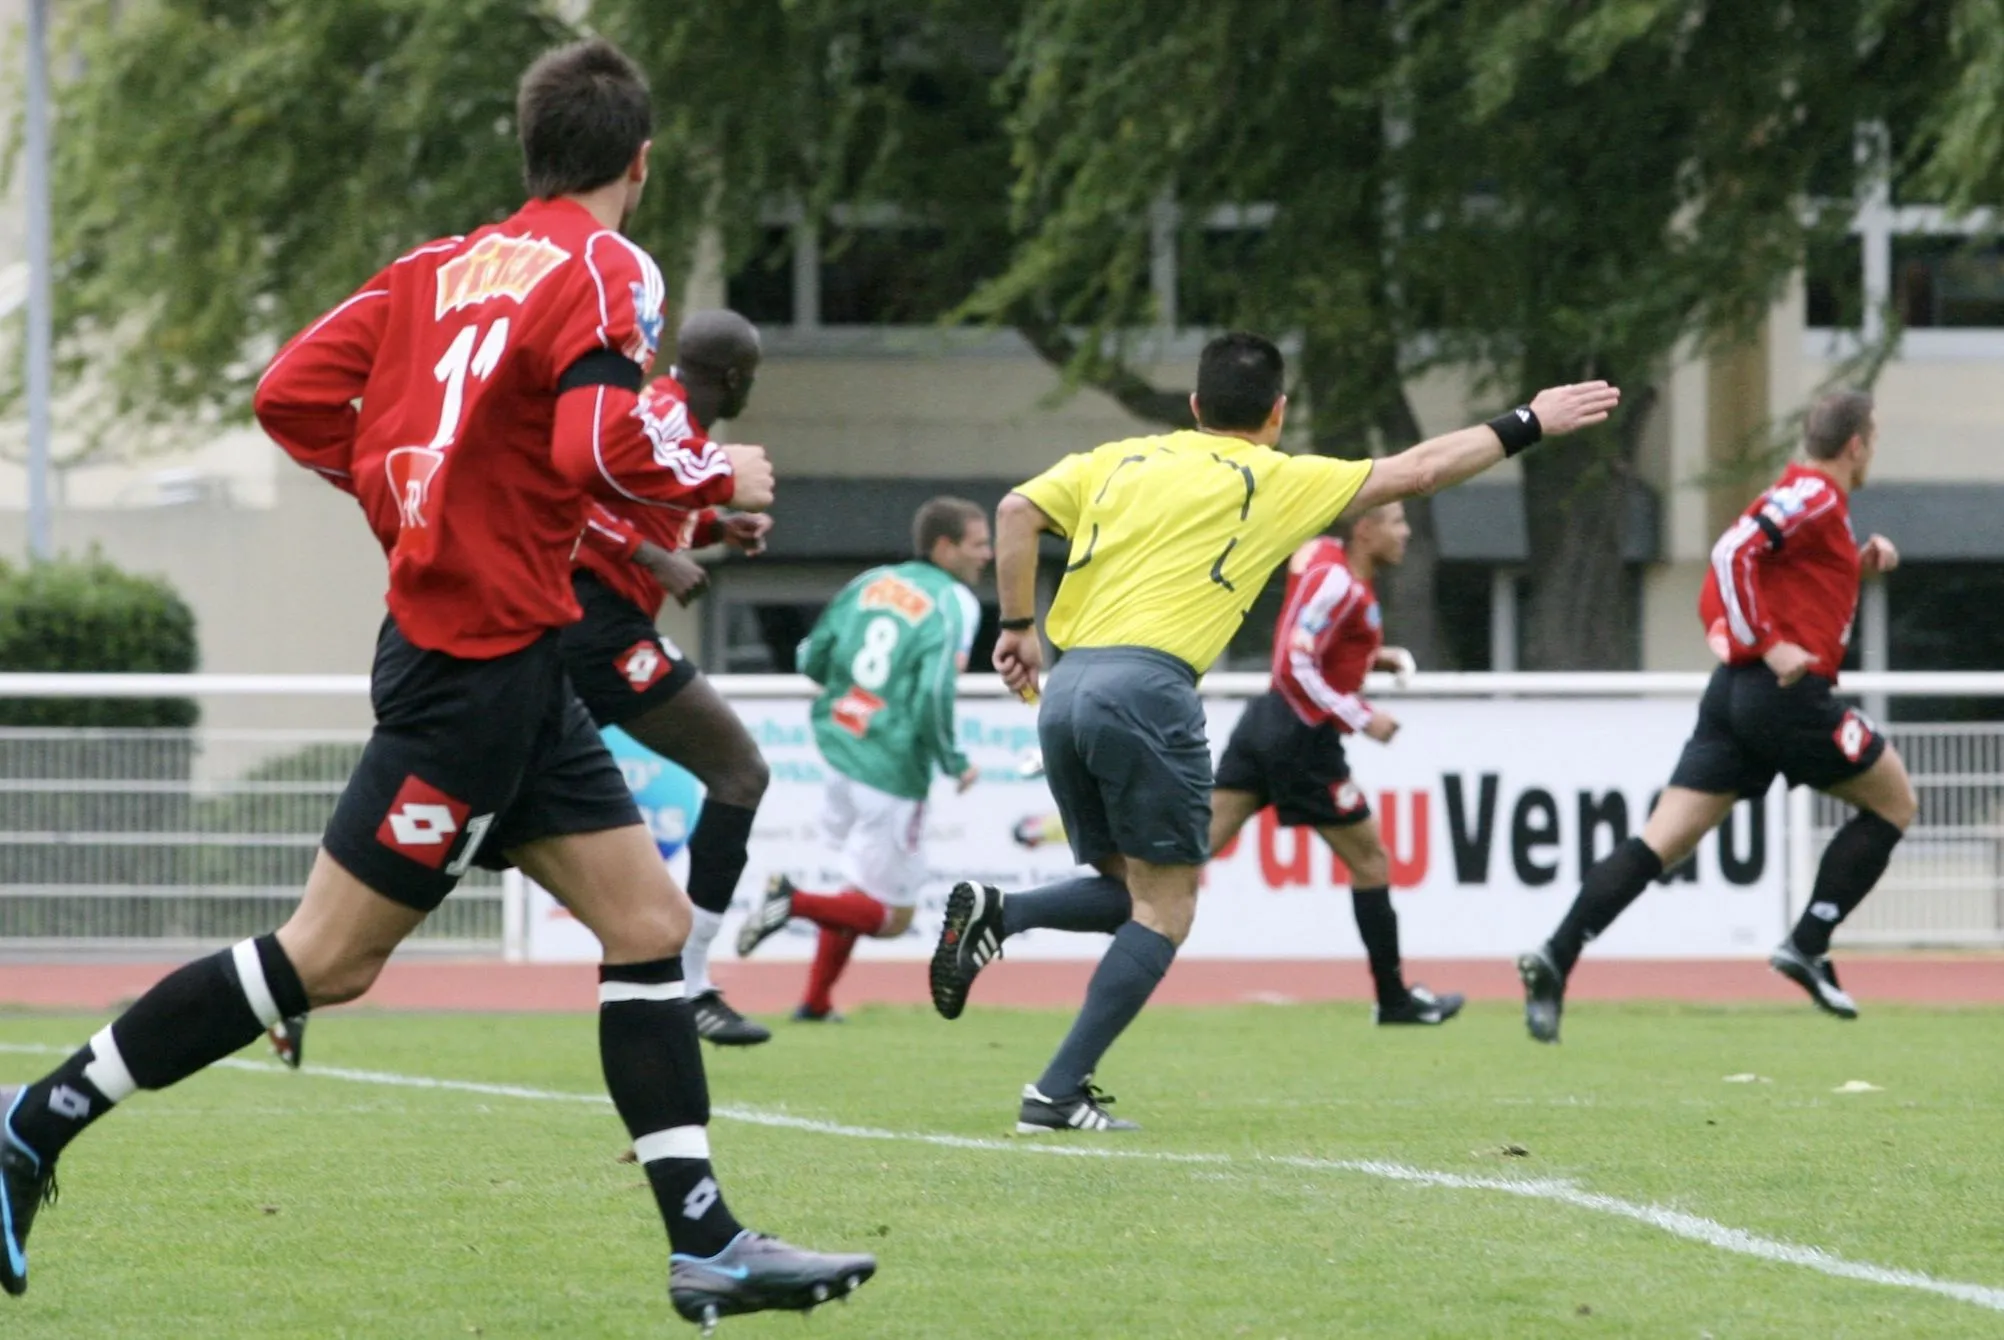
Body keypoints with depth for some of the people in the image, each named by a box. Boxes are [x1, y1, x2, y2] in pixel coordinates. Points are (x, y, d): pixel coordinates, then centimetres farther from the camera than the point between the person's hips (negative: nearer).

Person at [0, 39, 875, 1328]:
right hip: (480, 665, -9)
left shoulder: (442, 265, 9)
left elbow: (294, 395, 5)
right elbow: (599, 445, -26)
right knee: (328, 957, -2)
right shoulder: (604, 272, -12)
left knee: (649, 922, 7)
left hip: (509, 678, 9)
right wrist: (720, 477, -9)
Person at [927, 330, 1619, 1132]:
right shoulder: (1277, 481, 9)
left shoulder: (1118, 462, 19)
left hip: (1064, 690, 6)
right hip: (1147, 686, -6)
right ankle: (1058, 1094, -5)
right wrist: (1527, 426, 21)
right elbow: (1416, 471, 12)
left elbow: (1017, 511, 6)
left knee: (1129, 892, 19)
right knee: (1164, 910, 3)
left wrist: (1018, 627, 12)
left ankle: (994, 915, -6)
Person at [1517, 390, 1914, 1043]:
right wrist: (1770, 645, -21)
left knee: (1662, 841, -1)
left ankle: (1556, 958, -17)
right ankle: (1807, 947, 4)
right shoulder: (1816, 497, -8)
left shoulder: (1804, 495, 20)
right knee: (1893, 800, 11)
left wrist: (1857, 563, 20)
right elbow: (1733, 552, -21)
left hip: (1736, 690, 9)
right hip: (1788, 692, -9)